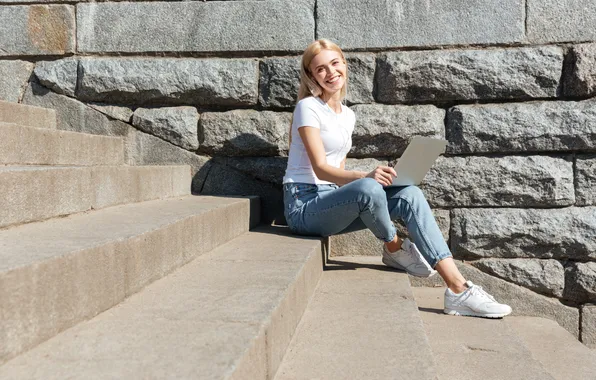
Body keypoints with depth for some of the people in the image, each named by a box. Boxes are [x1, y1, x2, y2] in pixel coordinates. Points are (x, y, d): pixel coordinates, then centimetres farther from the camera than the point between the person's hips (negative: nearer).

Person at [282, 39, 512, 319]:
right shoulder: (308, 108, -8)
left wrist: (366, 180, -2)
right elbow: (320, 168, -18)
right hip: (304, 203, -7)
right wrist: (365, 177, -35)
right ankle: (394, 249, -7)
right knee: (368, 188, -38)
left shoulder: (348, 115, 15)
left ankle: (458, 289, -22)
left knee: (409, 195, -16)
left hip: (332, 199, 7)